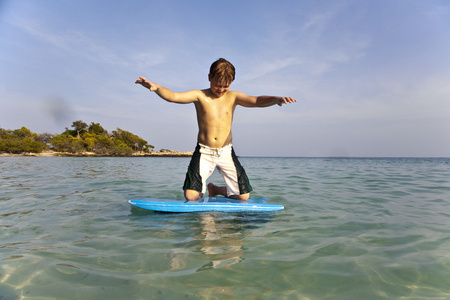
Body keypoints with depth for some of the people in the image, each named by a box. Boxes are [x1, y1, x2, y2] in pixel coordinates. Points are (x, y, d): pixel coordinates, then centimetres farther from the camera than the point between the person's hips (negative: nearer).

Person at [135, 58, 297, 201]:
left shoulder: (233, 97, 3)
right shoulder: (199, 96, -2)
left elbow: (257, 101, -10)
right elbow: (173, 96, -16)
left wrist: (276, 99, -31)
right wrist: (155, 87, -36)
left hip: (226, 153, 2)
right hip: (204, 152, -2)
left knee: (244, 196, 3)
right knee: (191, 195, -13)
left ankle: (215, 189, 33)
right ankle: (202, 189, 25)